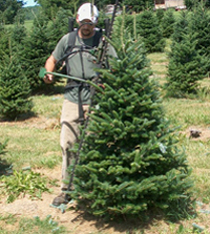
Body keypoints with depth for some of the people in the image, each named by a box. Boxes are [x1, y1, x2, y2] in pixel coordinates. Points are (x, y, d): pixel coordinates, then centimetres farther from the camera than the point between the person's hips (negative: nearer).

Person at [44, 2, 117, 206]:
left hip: (95, 101, -2)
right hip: (72, 98, 2)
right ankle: (66, 188, 11)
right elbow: (52, 59, 20)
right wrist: (48, 73, -2)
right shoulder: (68, 39, 9)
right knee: (67, 144, 1)